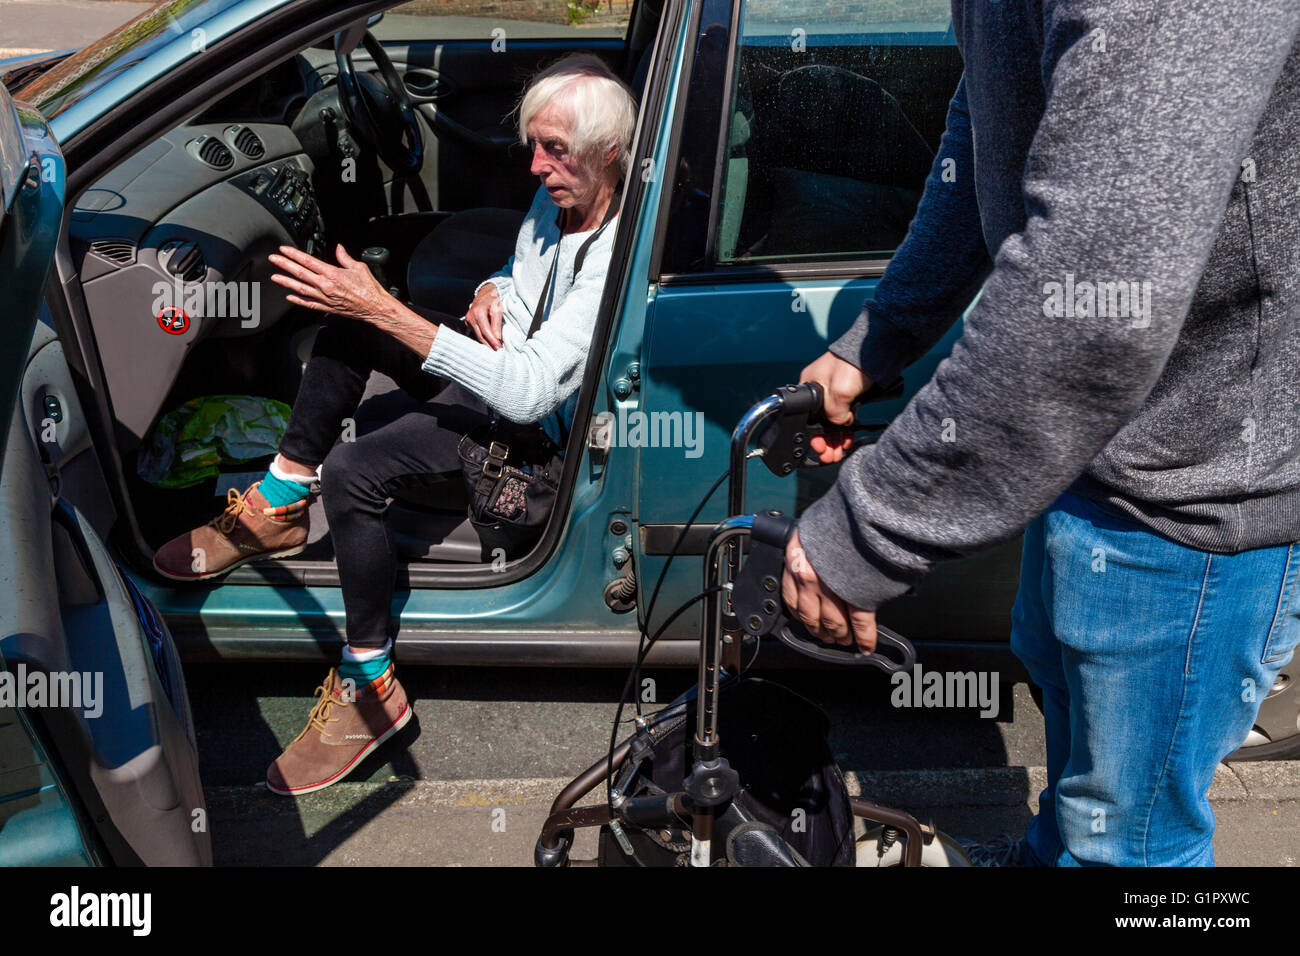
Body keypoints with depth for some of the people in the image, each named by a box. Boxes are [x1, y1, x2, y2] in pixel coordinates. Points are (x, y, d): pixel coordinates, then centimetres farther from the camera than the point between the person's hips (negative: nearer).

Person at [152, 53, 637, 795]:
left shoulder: (622, 257, -29)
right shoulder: (554, 199, -1)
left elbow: (530, 391, -37)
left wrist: (386, 312, -37)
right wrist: (491, 294, -8)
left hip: (542, 425, -9)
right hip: (507, 363, 9)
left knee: (352, 472, -26)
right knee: (351, 315, -1)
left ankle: (370, 685, -9)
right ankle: (281, 507, 2)